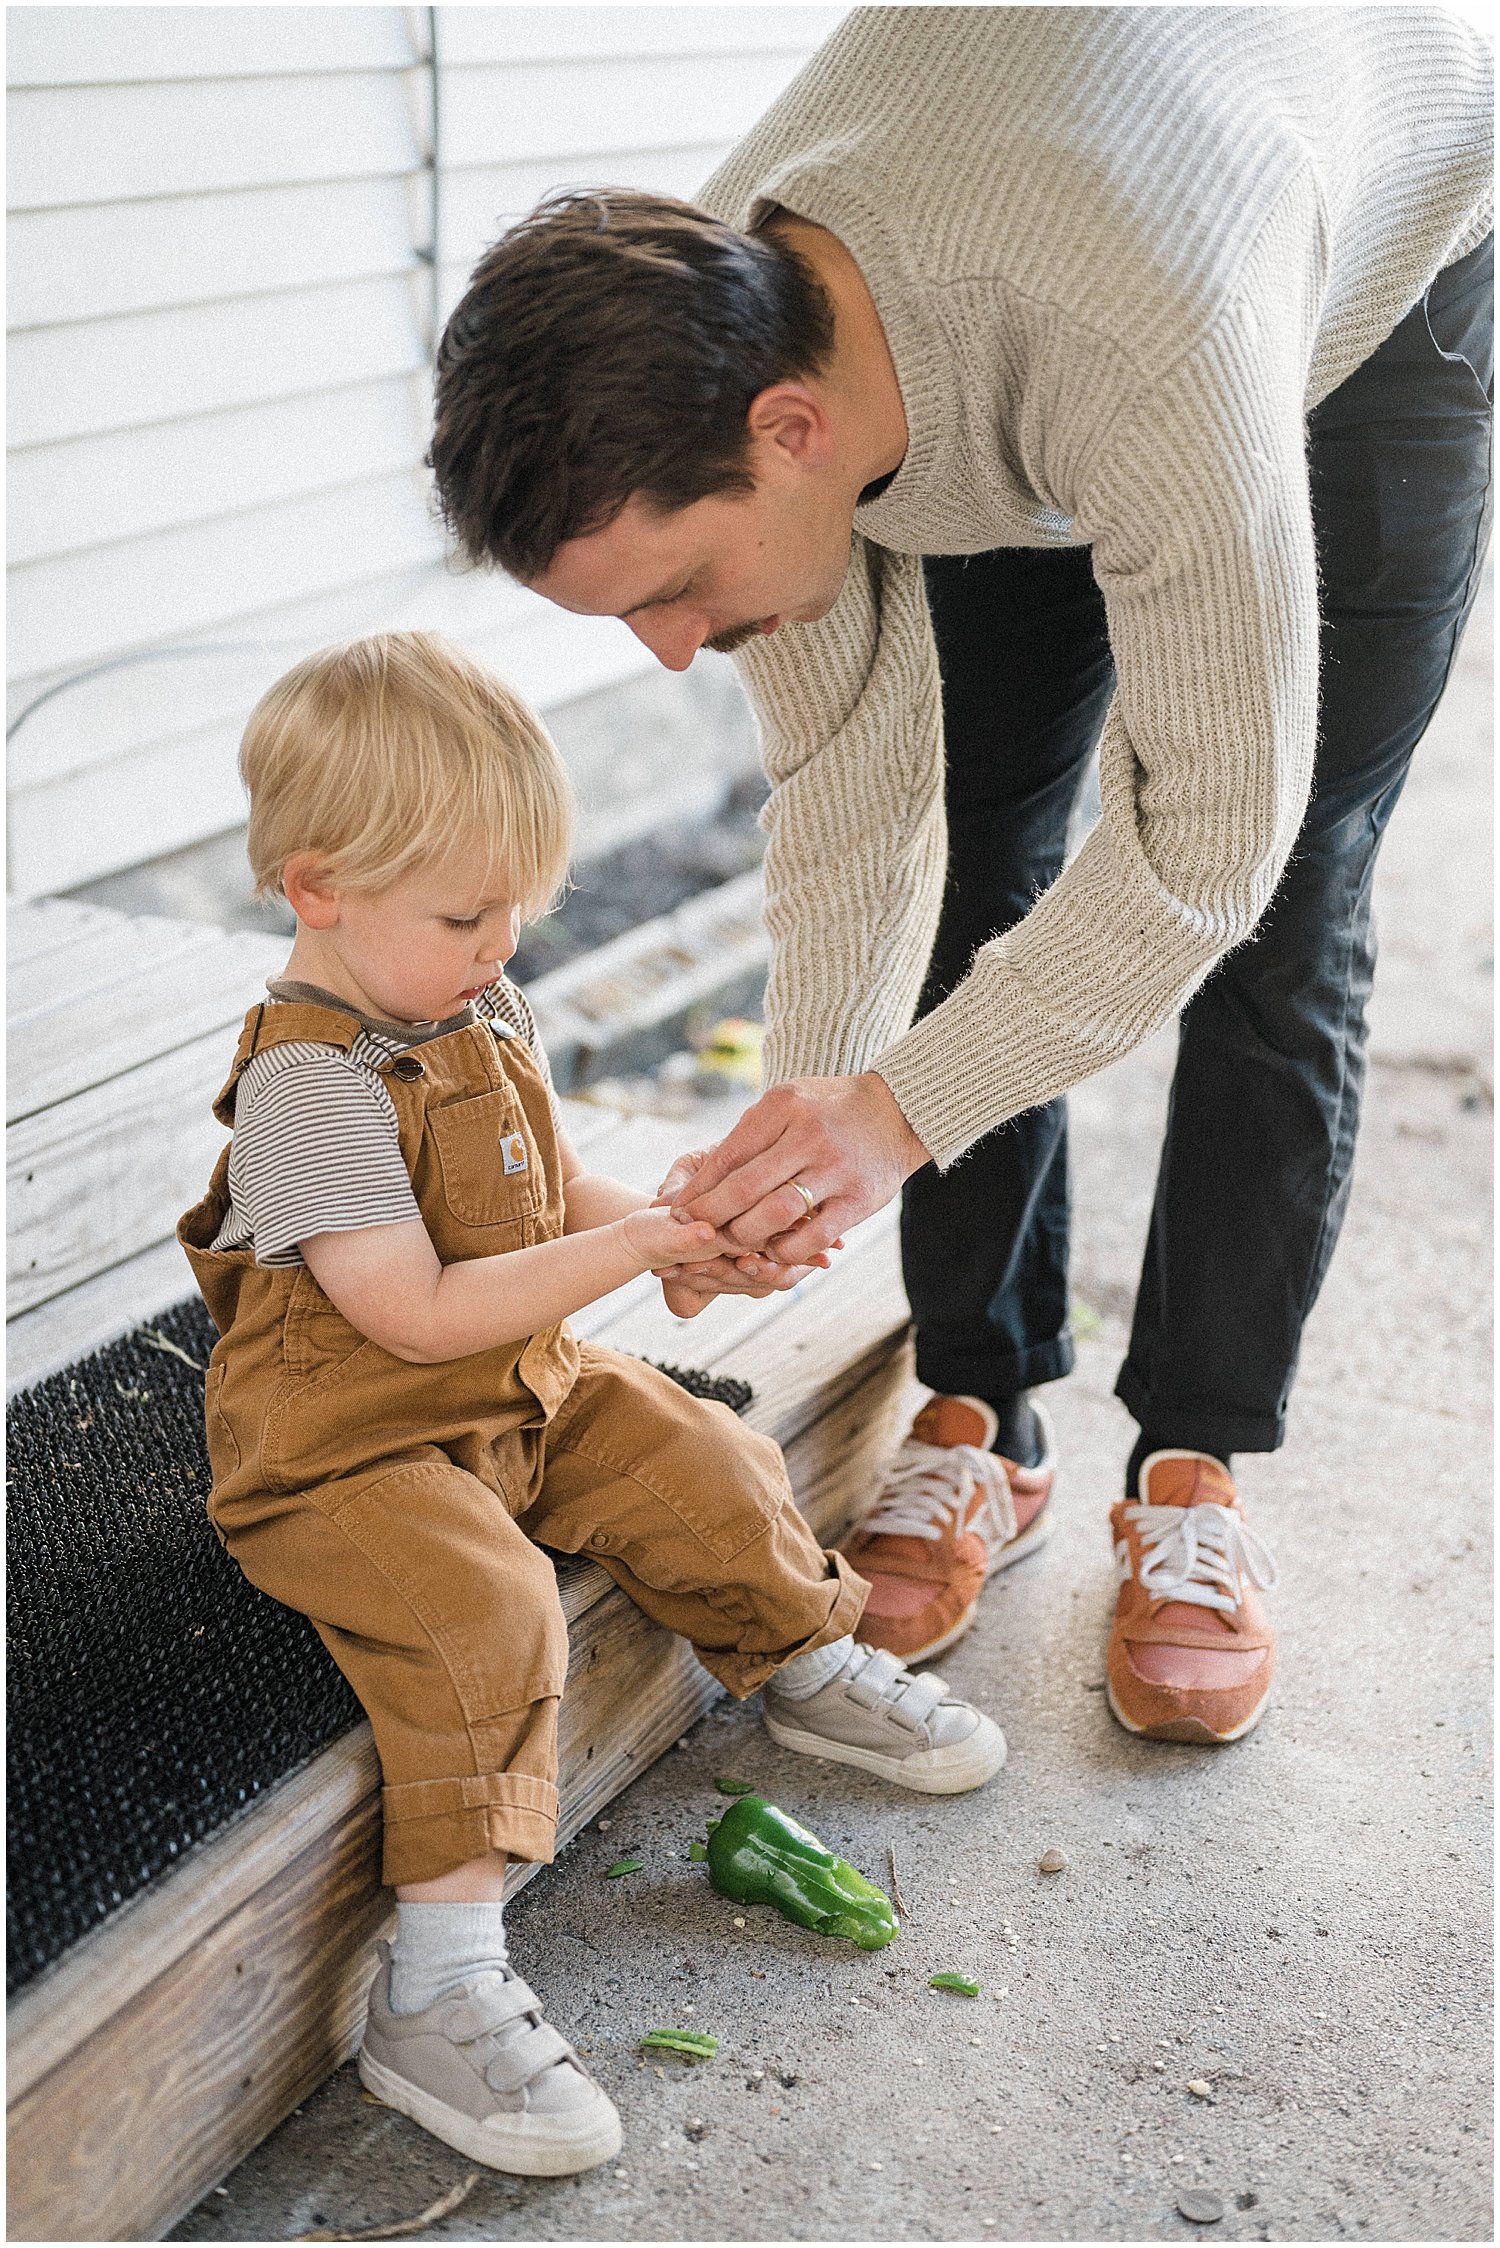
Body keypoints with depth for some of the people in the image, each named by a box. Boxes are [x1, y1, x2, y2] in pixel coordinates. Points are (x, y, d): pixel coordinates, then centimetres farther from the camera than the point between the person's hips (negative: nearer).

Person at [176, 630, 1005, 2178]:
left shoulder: (480, 1013, 3)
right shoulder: (308, 1084, -25)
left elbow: (551, 1195, 14)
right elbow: (420, 1314, -28)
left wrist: (691, 1242, -5)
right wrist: (630, 1246, -27)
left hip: (521, 1393, 9)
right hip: (347, 1446, -8)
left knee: (702, 1468, 7)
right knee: (481, 1615, -28)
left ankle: (804, 1664, 37)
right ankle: (436, 1992, -25)